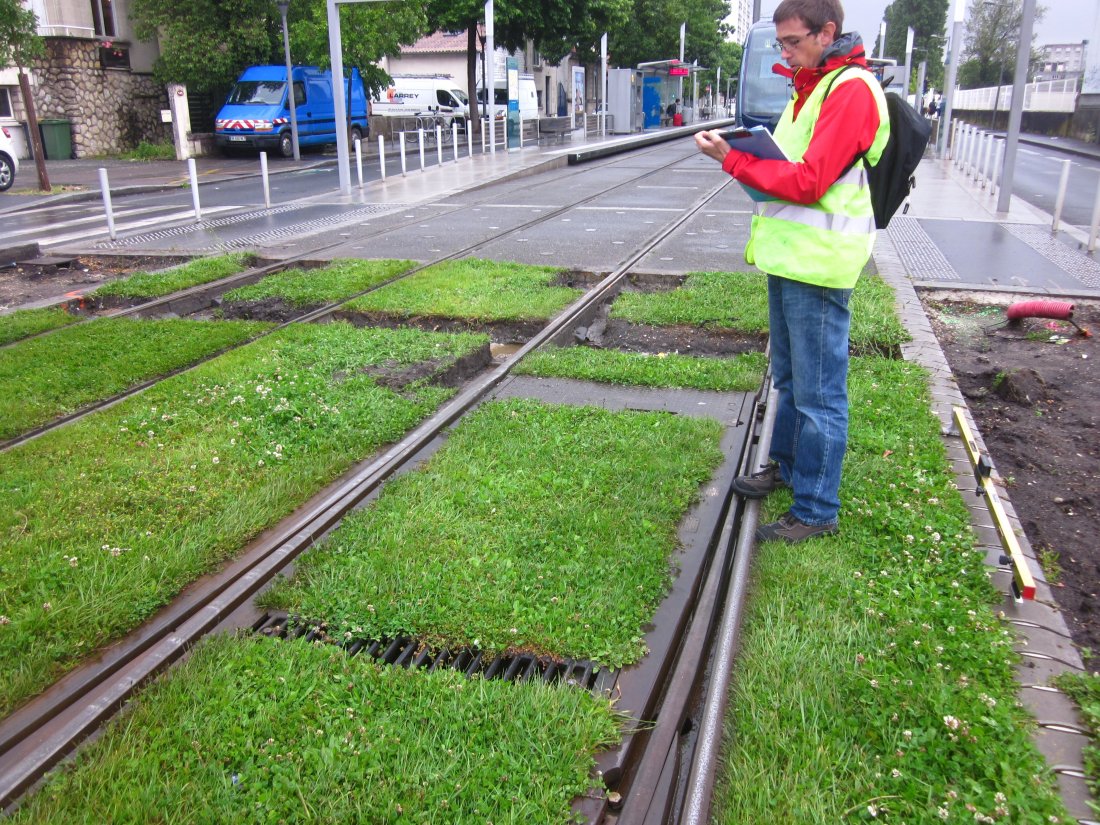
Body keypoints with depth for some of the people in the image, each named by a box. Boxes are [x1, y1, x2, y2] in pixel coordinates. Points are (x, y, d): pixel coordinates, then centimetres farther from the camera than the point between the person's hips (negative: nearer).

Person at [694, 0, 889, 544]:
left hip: (817, 266, -10)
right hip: (788, 257, 10)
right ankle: (787, 465, 39)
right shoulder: (809, 86, 17)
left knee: (818, 394, -2)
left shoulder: (851, 91, -15)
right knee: (788, 378, 22)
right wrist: (750, 152, 2)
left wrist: (732, 159, -15)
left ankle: (816, 511, 9)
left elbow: (807, 181, -21)